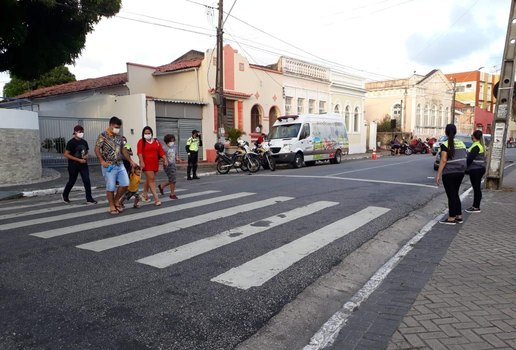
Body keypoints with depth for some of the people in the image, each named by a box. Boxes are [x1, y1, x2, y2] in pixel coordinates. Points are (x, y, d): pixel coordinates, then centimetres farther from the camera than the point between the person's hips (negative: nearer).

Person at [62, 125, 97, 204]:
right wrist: (78, 160, -20)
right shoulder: (71, 142, -12)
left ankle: (89, 199, 0)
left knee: (87, 181, -5)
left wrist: (86, 156, -5)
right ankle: (65, 195, 34)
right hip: (73, 166, -4)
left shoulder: (84, 142, 5)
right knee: (71, 182, 10)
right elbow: (66, 154, -16)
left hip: (83, 165, 4)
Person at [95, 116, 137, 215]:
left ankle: (116, 201, 22)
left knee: (125, 184, 3)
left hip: (120, 165, 6)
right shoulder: (103, 135, -8)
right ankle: (112, 206, 13)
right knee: (110, 187, 0)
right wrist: (102, 161, -21)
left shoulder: (119, 136, 11)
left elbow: (123, 150, 18)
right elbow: (97, 149, -10)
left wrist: (130, 161, 14)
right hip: (109, 166, -6)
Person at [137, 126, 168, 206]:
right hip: (146, 163, -5)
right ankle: (156, 198, -11)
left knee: (148, 179, 17)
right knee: (151, 179, -9)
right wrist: (141, 161, -22)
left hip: (155, 163, 5)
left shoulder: (156, 141, 10)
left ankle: (144, 193, 36)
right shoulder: (141, 141, -1)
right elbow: (139, 152, -11)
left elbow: (161, 151, 4)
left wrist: (165, 160, -5)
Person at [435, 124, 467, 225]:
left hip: (449, 173, -7)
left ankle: (451, 218, 7)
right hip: (460, 172, 7)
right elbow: (465, 157, 13)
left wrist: (438, 174, -15)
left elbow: (443, 160, -17)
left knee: (451, 195, 0)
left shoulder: (445, 144, -11)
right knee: (455, 194, 17)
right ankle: (459, 216, 22)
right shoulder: (461, 143, 10)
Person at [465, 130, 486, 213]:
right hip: (479, 169, 10)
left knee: (476, 188, -5)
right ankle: (475, 205, 21)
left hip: (475, 169, -10)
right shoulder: (480, 145, 15)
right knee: (476, 188, 14)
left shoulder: (476, 146, -17)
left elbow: (470, 158, -21)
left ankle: (476, 207, -1)